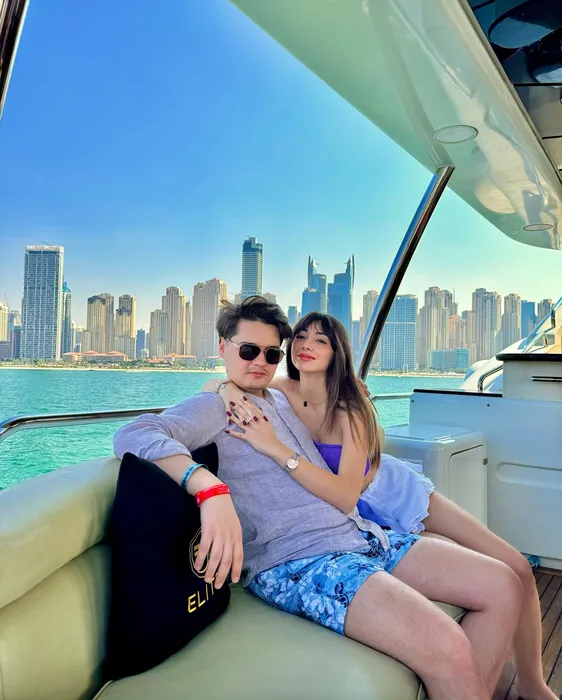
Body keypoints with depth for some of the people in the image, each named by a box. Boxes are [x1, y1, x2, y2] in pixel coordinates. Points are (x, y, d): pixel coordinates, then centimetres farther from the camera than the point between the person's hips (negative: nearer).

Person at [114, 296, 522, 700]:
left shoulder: (282, 401, 20)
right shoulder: (214, 407, 0)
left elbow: (345, 498, 12)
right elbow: (133, 435, -23)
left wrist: (277, 449, -3)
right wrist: (212, 489, -38)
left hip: (355, 538, 8)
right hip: (293, 561, -8)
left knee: (503, 586, 1)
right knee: (448, 650, -27)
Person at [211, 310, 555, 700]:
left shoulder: (350, 406, -22)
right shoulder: (284, 391, -14)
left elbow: (344, 492, -33)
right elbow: (208, 386, -8)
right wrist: (227, 387, -33)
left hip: (397, 490, 1)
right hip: (362, 518, -1)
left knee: (517, 569, -4)